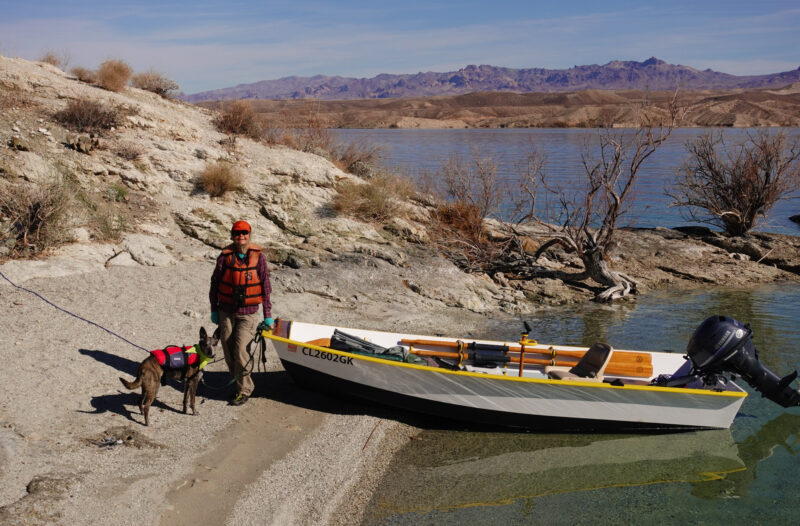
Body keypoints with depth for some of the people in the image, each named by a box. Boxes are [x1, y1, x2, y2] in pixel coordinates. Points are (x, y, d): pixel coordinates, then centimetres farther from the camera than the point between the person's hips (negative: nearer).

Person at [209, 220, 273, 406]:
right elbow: (215, 283, 8)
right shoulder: (225, 256, -2)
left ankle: (244, 389, 3)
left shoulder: (258, 256, -4)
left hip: (248, 313, -2)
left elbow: (266, 287, 0)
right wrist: (214, 309, 8)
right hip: (226, 312, 3)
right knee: (228, 349, 7)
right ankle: (237, 382, 26)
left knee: (240, 349, -11)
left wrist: (268, 315, 0)